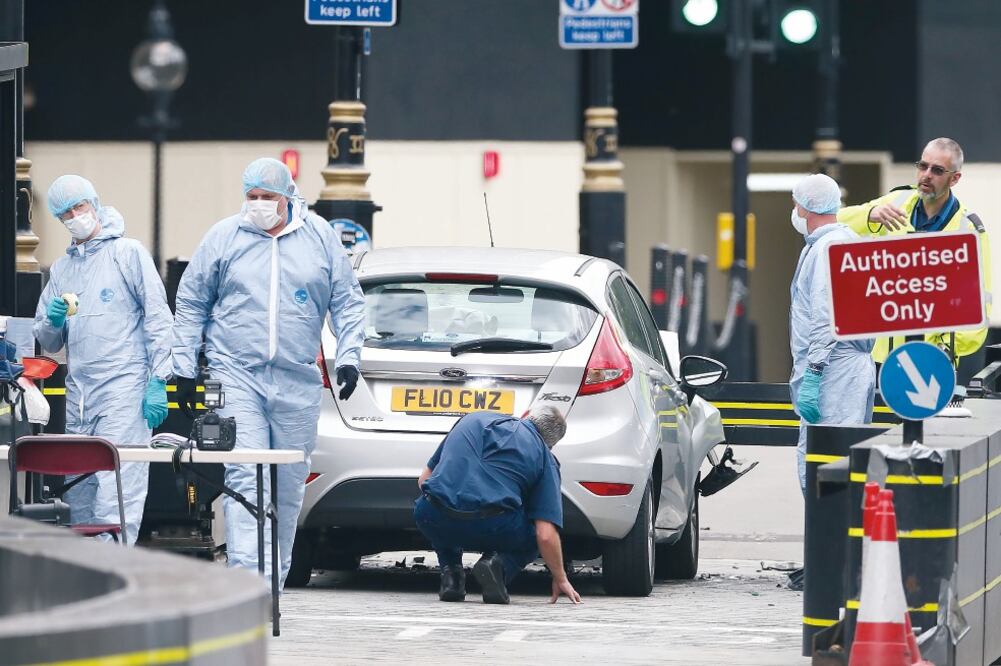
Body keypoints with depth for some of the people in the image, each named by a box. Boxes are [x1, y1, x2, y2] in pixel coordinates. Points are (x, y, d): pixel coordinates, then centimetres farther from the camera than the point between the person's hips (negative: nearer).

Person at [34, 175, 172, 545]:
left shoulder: (128, 253, 3)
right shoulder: (61, 269, 20)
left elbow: (158, 318, -2)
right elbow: (47, 343, 22)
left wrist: (158, 383, -10)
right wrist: (52, 322, -2)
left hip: (124, 390, -6)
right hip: (78, 396, 6)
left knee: (115, 494, -15)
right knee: (78, 499, 6)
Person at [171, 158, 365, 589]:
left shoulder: (319, 237, 6)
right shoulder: (224, 237, 4)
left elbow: (347, 302, 12)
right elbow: (190, 303, 11)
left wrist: (348, 357, 0)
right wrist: (184, 367, 7)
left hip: (298, 385, 2)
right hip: (237, 378, -2)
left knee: (289, 487, 7)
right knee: (244, 478, -14)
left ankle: (276, 578, 20)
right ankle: (246, 577, -22)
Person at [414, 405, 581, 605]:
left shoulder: (474, 419, 24)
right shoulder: (543, 456, 16)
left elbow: (424, 479, 29)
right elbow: (545, 536, 8)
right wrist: (560, 580, 23)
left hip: (435, 520, 3)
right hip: (493, 529, -3)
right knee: (532, 538, 31)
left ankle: (451, 574, 18)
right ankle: (499, 564, -1)